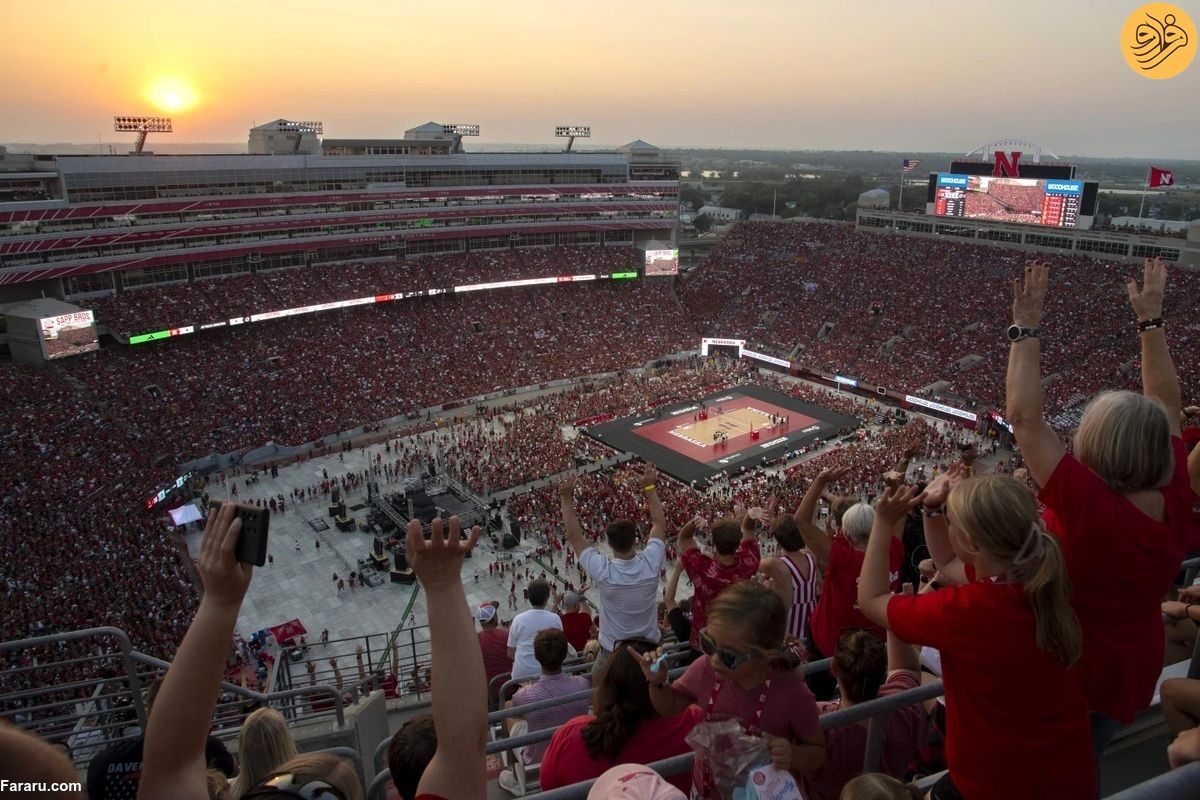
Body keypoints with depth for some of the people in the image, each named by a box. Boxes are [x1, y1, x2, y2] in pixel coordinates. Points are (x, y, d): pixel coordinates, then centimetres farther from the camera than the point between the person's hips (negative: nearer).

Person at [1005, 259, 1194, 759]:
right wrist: (1151, 320, 4)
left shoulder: (1088, 505, -34)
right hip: (1134, 674, 6)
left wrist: (1026, 327, -27)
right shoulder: (1175, 500, -16)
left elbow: (1024, 417, -33)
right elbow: (1166, 407, -2)